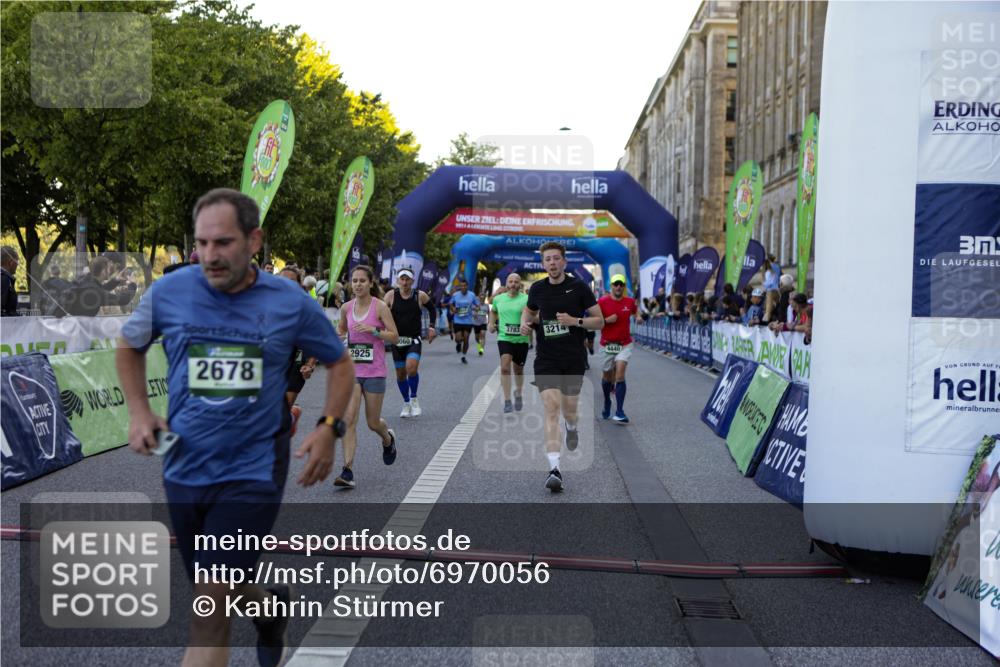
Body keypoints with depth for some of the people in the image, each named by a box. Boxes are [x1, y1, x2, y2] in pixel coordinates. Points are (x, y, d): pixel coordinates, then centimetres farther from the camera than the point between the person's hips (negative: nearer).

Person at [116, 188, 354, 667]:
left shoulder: (291, 303, -8)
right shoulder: (168, 292, -5)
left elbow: (339, 363, 8)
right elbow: (129, 346, 15)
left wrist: (329, 428, -6)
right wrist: (139, 412, 1)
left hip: (253, 471, -3)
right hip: (184, 470, 4)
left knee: (210, 613, -11)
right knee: (217, 597, 20)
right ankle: (271, 606, 53)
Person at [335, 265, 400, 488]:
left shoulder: (380, 307, -7)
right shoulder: (346, 307, 5)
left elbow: (395, 337, -9)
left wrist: (373, 330, -22)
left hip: (374, 372, -3)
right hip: (351, 370, 3)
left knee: (373, 423, 8)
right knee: (349, 419, -12)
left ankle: (388, 439, 44)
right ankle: (348, 471, -13)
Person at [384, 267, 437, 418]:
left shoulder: (420, 296, -2)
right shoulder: (391, 295, -4)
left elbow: (432, 309, 15)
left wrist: (431, 326, 5)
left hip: (414, 340, -2)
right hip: (397, 339, 2)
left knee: (411, 367, -23)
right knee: (400, 373, 8)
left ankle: (414, 399, -1)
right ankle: (406, 404, 27)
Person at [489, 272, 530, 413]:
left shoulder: (526, 299, -5)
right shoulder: (498, 298, 6)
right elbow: (493, 311, 26)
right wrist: (491, 324, 11)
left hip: (521, 339, -1)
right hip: (504, 338, 1)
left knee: (518, 370, 14)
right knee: (505, 367, -17)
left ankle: (519, 393, 42)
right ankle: (507, 401, -15)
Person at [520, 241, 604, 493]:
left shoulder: (579, 287, -3)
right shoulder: (537, 289, 5)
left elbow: (600, 322, -1)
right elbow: (529, 310, 27)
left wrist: (575, 321, -16)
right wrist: (525, 322, 5)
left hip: (574, 359, -1)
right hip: (546, 359, 1)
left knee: (569, 412, 8)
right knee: (551, 407, -15)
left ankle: (572, 428, 49)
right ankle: (554, 469, -20)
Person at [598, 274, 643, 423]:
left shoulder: (630, 301, 1)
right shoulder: (602, 302, -8)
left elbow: (635, 310, 24)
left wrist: (638, 317, 3)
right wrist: (607, 320, -21)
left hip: (624, 345, 0)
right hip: (607, 345, 0)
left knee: (620, 375, -17)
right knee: (606, 376, 13)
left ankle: (619, 412, -18)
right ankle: (607, 403, 41)